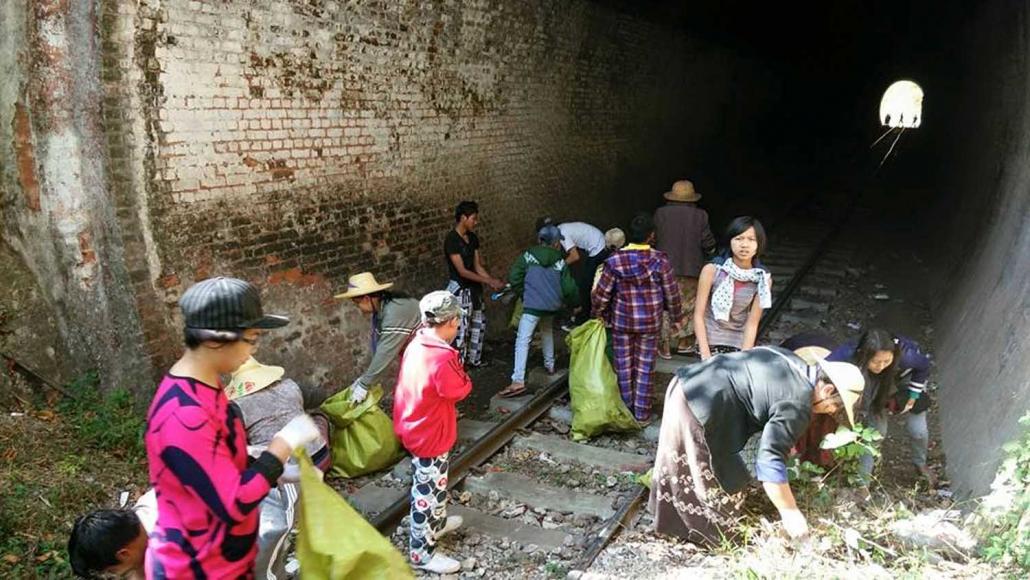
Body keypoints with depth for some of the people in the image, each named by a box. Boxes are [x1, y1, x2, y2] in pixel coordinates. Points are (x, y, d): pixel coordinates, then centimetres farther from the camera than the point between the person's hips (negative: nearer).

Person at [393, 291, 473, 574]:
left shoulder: (415, 346, -3)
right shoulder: (442, 358, -31)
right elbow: (460, 390, -18)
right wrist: (463, 376, 0)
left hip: (416, 428, 9)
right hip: (430, 436, -9)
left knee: (433, 485, 28)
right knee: (428, 492, 6)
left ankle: (437, 522, 49)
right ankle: (422, 553, 21)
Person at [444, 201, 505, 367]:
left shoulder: (473, 238, 5)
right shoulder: (451, 239, -19)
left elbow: (478, 266, 7)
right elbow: (462, 271, -22)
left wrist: (493, 281, -8)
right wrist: (489, 281, -21)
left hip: (474, 288, 8)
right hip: (460, 290, -8)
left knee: (478, 325, 16)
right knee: (460, 329, -4)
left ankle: (474, 359, 31)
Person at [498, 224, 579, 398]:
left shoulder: (528, 256, 3)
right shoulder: (560, 262, 8)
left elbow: (514, 278, -2)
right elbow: (568, 288, 7)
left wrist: (522, 295, 12)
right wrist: (573, 302, 26)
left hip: (533, 305, -4)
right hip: (552, 305, 4)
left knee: (523, 341, -9)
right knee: (547, 331, 33)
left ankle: (518, 381, -19)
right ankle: (550, 364, 42)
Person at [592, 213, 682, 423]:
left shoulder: (615, 260, -11)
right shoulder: (660, 260, -11)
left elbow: (601, 294, -7)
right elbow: (672, 293, -4)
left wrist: (599, 315, 10)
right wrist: (676, 317, 11)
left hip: (622, 321, 0)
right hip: (650, 322, 0)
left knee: (624, 365, 13)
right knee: (645, 367, 10)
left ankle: (626, 410, 23)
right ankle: (642, 413, 17)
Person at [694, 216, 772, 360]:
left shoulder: (763, 279, -8)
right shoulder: (712, 270, -14)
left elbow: (752, 323, -6)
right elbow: (698, 315, -9)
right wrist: (705, 354, -14)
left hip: (740, 343, 2)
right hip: (710, 341, -2)